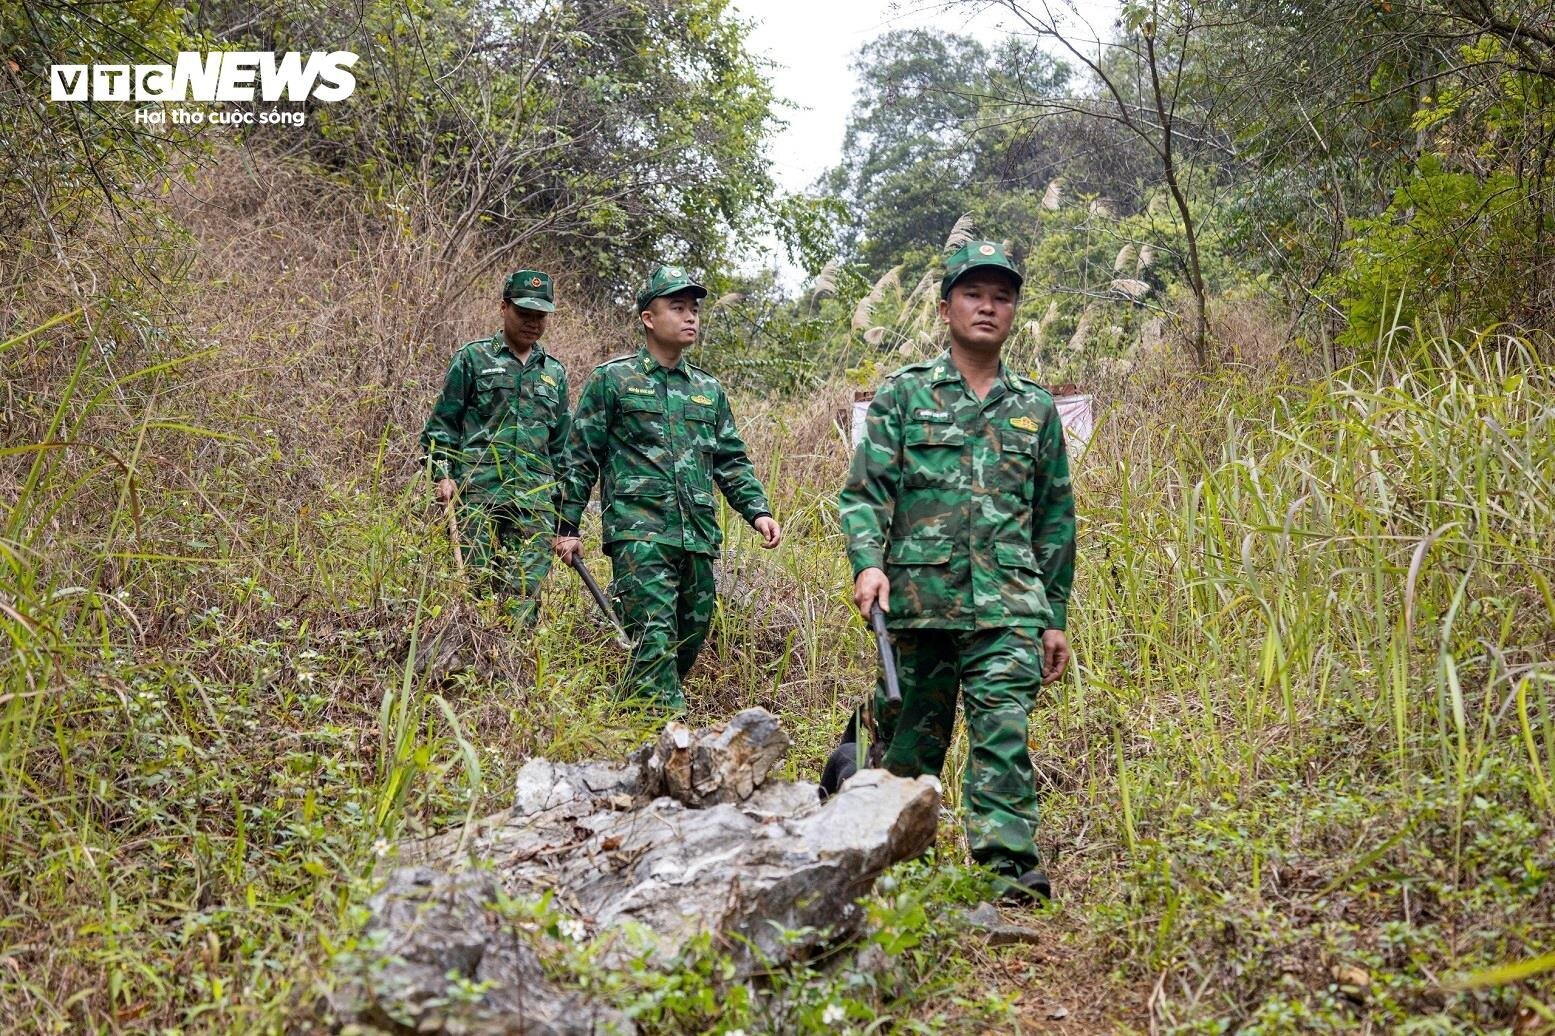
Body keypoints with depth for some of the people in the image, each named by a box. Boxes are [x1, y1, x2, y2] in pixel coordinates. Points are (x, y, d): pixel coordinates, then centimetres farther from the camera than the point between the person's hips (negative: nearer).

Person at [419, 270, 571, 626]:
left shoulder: (555, 372, 19)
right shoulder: (473, 358, 8)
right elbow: (441, 423, 6)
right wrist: (443, 474, -7)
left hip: (536, 500, 3)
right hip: (478, 490, -3)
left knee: (525, 597, -2)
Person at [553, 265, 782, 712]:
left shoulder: (708, 389, 17)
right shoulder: (612, 379, 3)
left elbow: (732, 461, 19)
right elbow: (581, 458, 4)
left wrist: (757, 511, 4)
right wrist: (568, 527, 0)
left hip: (698, 538, 6)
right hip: (639, 533, -6)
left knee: (690, 638, 9)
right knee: (655, 638, -16)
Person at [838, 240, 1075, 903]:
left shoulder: (1036, 409, 14)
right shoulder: (904, 393, 7)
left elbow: (1056, 519, 18)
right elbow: (866, 490, 0)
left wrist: (1056, 618, 15)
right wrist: (868, 562, -18)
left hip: (1009, 604, 1)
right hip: (917, 598, -1)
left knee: (1004, 728, -14)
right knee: (911, 737, 8)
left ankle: (1008, 867, -14)